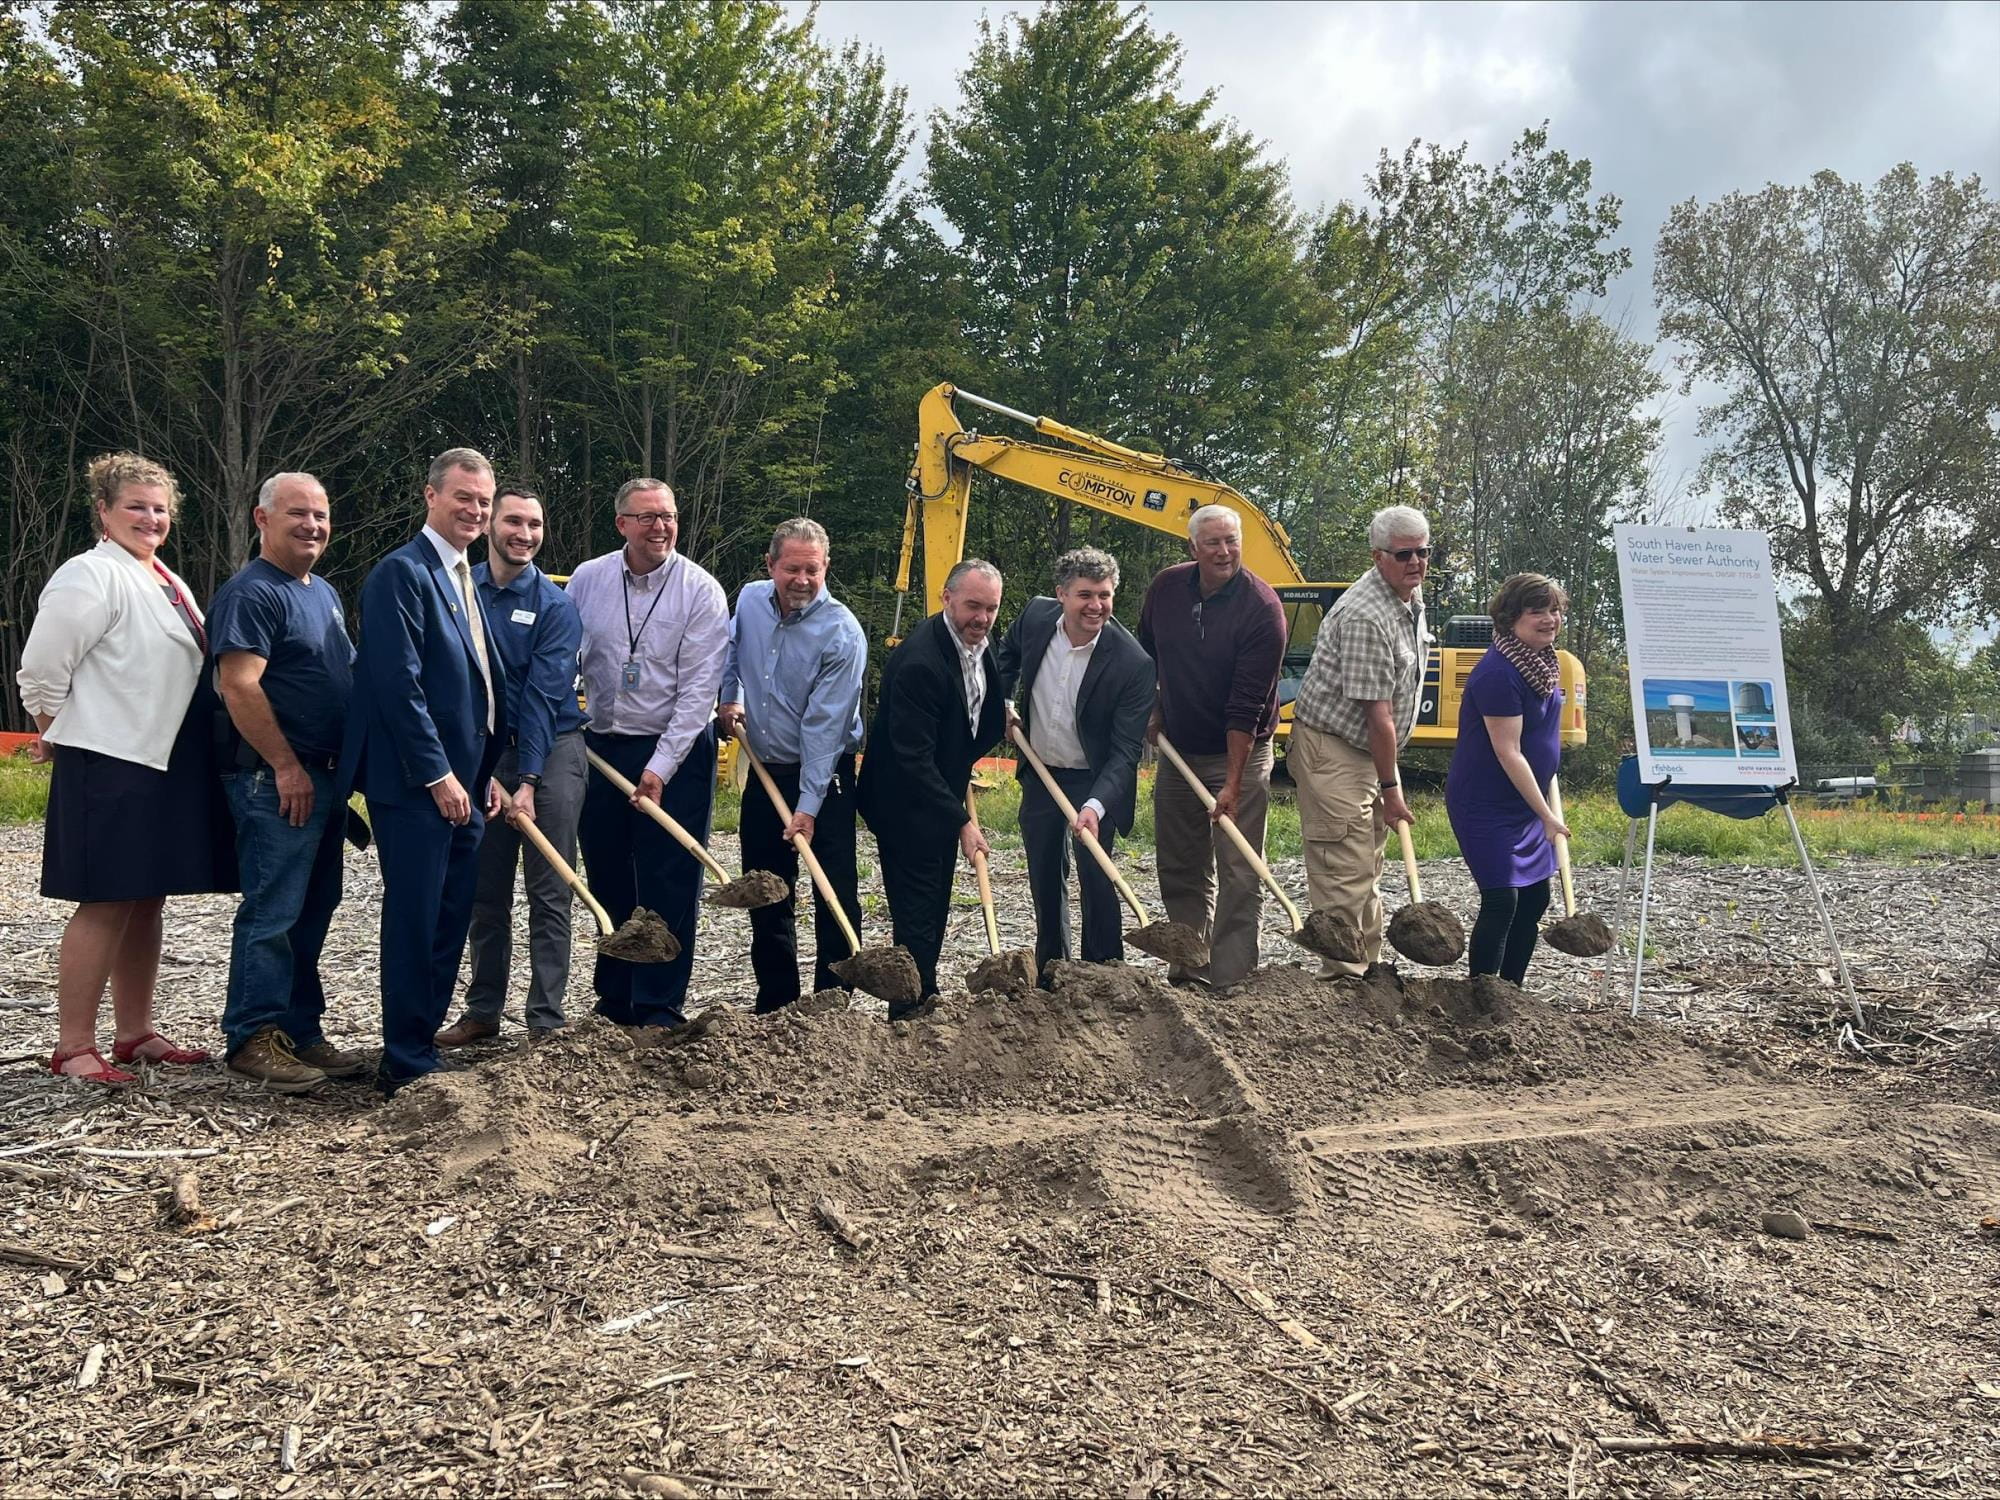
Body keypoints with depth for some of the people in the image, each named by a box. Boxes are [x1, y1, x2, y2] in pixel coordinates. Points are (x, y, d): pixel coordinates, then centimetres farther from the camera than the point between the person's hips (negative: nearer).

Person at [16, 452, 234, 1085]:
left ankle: (134, 1034, 21)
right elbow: (41, 671, -13)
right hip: (109, 766, -8)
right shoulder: (89, 576, -9)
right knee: (106, 903, -5)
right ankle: (73, 1047, 3)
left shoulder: (169, 583, 17)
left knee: (147, 899, 12)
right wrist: (64, 735, -1)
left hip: (169, 765, 8)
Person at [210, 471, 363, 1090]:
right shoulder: (250, 593, -11)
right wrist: (287, 766, -19)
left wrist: (345, 766, 17)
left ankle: (300, 1032, 19)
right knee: (273, 912, -5)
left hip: (325, 777, 9)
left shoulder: (324, 592, 18)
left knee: (313, 912, 12)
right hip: (278, 780, -9)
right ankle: (254, 1038, 3)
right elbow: (239, 687, -19)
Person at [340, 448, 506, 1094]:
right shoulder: (402, 573, -10)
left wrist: (486, 773, 16)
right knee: (415, 919, -3)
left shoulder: (465, 581, 18)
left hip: (462, 783, 9)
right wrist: (438, 775, -17)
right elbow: (399, 684, -18)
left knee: (450, 920, 12)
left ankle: (421, 1041, 23)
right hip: (414, 782, -9)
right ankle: (405, 1063, 6)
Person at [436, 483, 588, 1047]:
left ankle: (546, 1019, 5)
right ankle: (482, 1011, 21)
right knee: (486, 892, 10)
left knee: (549, 894, -1)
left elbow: (542, 696, -11)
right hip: (483, 751, 3)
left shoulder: (556, 605, -5)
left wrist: (528, 780, -18)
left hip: (551, 751, -3)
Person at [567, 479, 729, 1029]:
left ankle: (660, 1009, 6)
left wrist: (660, 768, -16)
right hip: (601, 747, 4)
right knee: (608, 881, 11)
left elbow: (698, 689, -12)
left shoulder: (701, 590, -8)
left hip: (676, 754, -3)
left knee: (670, 886, -3)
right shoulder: (587, 580, 2)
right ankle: (614, 1000, 24)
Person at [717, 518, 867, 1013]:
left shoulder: (841, 633, -19)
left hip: (824, 776, -6)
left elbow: (823, 726, -23)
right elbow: (732, 652, 23)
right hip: (765, 773, 6)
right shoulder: (749, 600, -1)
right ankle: (775, 1002, 24)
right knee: (766, 897, 13)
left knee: (835, 897, -5)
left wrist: (809, 805, -25)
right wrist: (729, 699, 7)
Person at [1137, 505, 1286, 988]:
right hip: (1177, 748, 5)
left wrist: (1233, 782, -24)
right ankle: (1188, 968, 23)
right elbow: (1144, 653, 19)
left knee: (1237, 873, -7)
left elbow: (1247, 705, -22)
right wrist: (1151, 708, 12)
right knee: (1179, 868, 11)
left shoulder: (1261, 607, -18)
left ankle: (1230, 980, -4)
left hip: (1240, 752, -5)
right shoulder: (1166, 588, -2)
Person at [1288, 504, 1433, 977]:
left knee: (1367, 868, 16)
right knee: (1345, 872, -10)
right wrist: (1390, 788, -17)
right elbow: (1378, 714, -22)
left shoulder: (1412, 594, 8)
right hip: (1331, 748, -10)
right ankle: (1342, 976, -5)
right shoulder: (1365, 617, -24)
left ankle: (1369, 970, 26)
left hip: (1367, 751, 10)